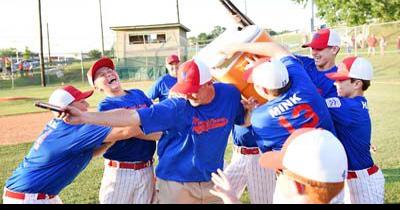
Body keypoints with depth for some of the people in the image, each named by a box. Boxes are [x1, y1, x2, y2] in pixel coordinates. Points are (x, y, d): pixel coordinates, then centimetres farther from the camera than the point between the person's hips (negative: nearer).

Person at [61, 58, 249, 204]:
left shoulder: (230, 95, -7)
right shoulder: (177, 106, -19)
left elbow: (243, 122, 14)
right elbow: (131, 117, -24)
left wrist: (249, 108, -7)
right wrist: (84, 117, -29)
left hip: (212, 182, 4)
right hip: (176, 184, -4)